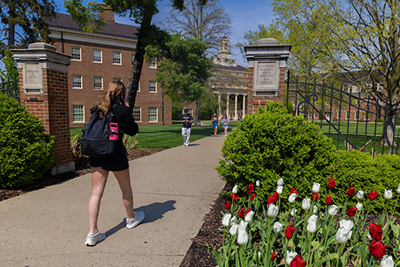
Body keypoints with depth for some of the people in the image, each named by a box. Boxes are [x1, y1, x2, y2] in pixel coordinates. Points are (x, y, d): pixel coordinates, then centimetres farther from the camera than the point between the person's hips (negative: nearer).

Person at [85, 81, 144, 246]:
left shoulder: (98, 108, 9)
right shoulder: (123, 110, -7)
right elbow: (132, 130, 3)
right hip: (114, 152, -4)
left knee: (96, 192, 6)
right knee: (126, 188, 16)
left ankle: (92, 233, 5)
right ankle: (131, 219, 35)